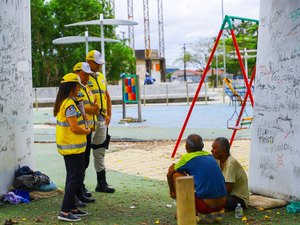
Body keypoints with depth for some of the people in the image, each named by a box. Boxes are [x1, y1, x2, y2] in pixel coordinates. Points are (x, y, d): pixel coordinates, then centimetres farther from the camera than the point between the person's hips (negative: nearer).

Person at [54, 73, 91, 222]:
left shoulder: (62, 103, 11)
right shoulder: (70, 105, -20)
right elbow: (74, 128, -24)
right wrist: (87, 131, -7)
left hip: (66, 147, 10)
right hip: (73, 147, -10)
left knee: (72, 177, 16)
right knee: (76, 178, -5)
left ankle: (72, 208, 24)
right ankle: (64, 212, -5)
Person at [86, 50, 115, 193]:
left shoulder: (101, 77, 17)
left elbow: (107, 97, 23)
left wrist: (109, 115, 14)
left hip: (101, 119, 8)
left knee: (100, 151, 12)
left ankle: (101, 183, 19)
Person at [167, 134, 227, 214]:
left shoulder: (187, 158, -3)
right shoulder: (209, 156, 14)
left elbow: (169, 174, 12)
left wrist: (172, 191, 30)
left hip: (205, 206, -7)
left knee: (176, 174, 2)